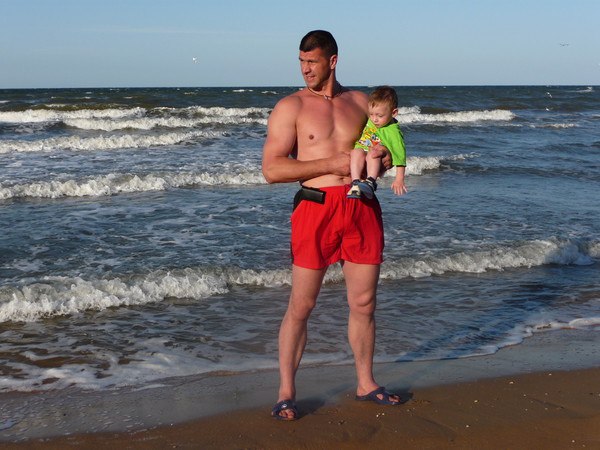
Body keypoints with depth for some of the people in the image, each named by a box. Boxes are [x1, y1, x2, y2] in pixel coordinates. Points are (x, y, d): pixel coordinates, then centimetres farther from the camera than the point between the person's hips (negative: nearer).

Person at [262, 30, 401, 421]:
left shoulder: (360, 102, 12)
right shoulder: (291, 107, 0)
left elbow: (380, 148, 23)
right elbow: (272, 169, -10)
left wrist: (383, 157, -3)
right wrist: (331, 164, -15)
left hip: (362, 208, 4)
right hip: (317, 208, -3)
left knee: (364, 303, 11)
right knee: (301, 305, 0)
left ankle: (366, 383, 27)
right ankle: (286, 393, 10)